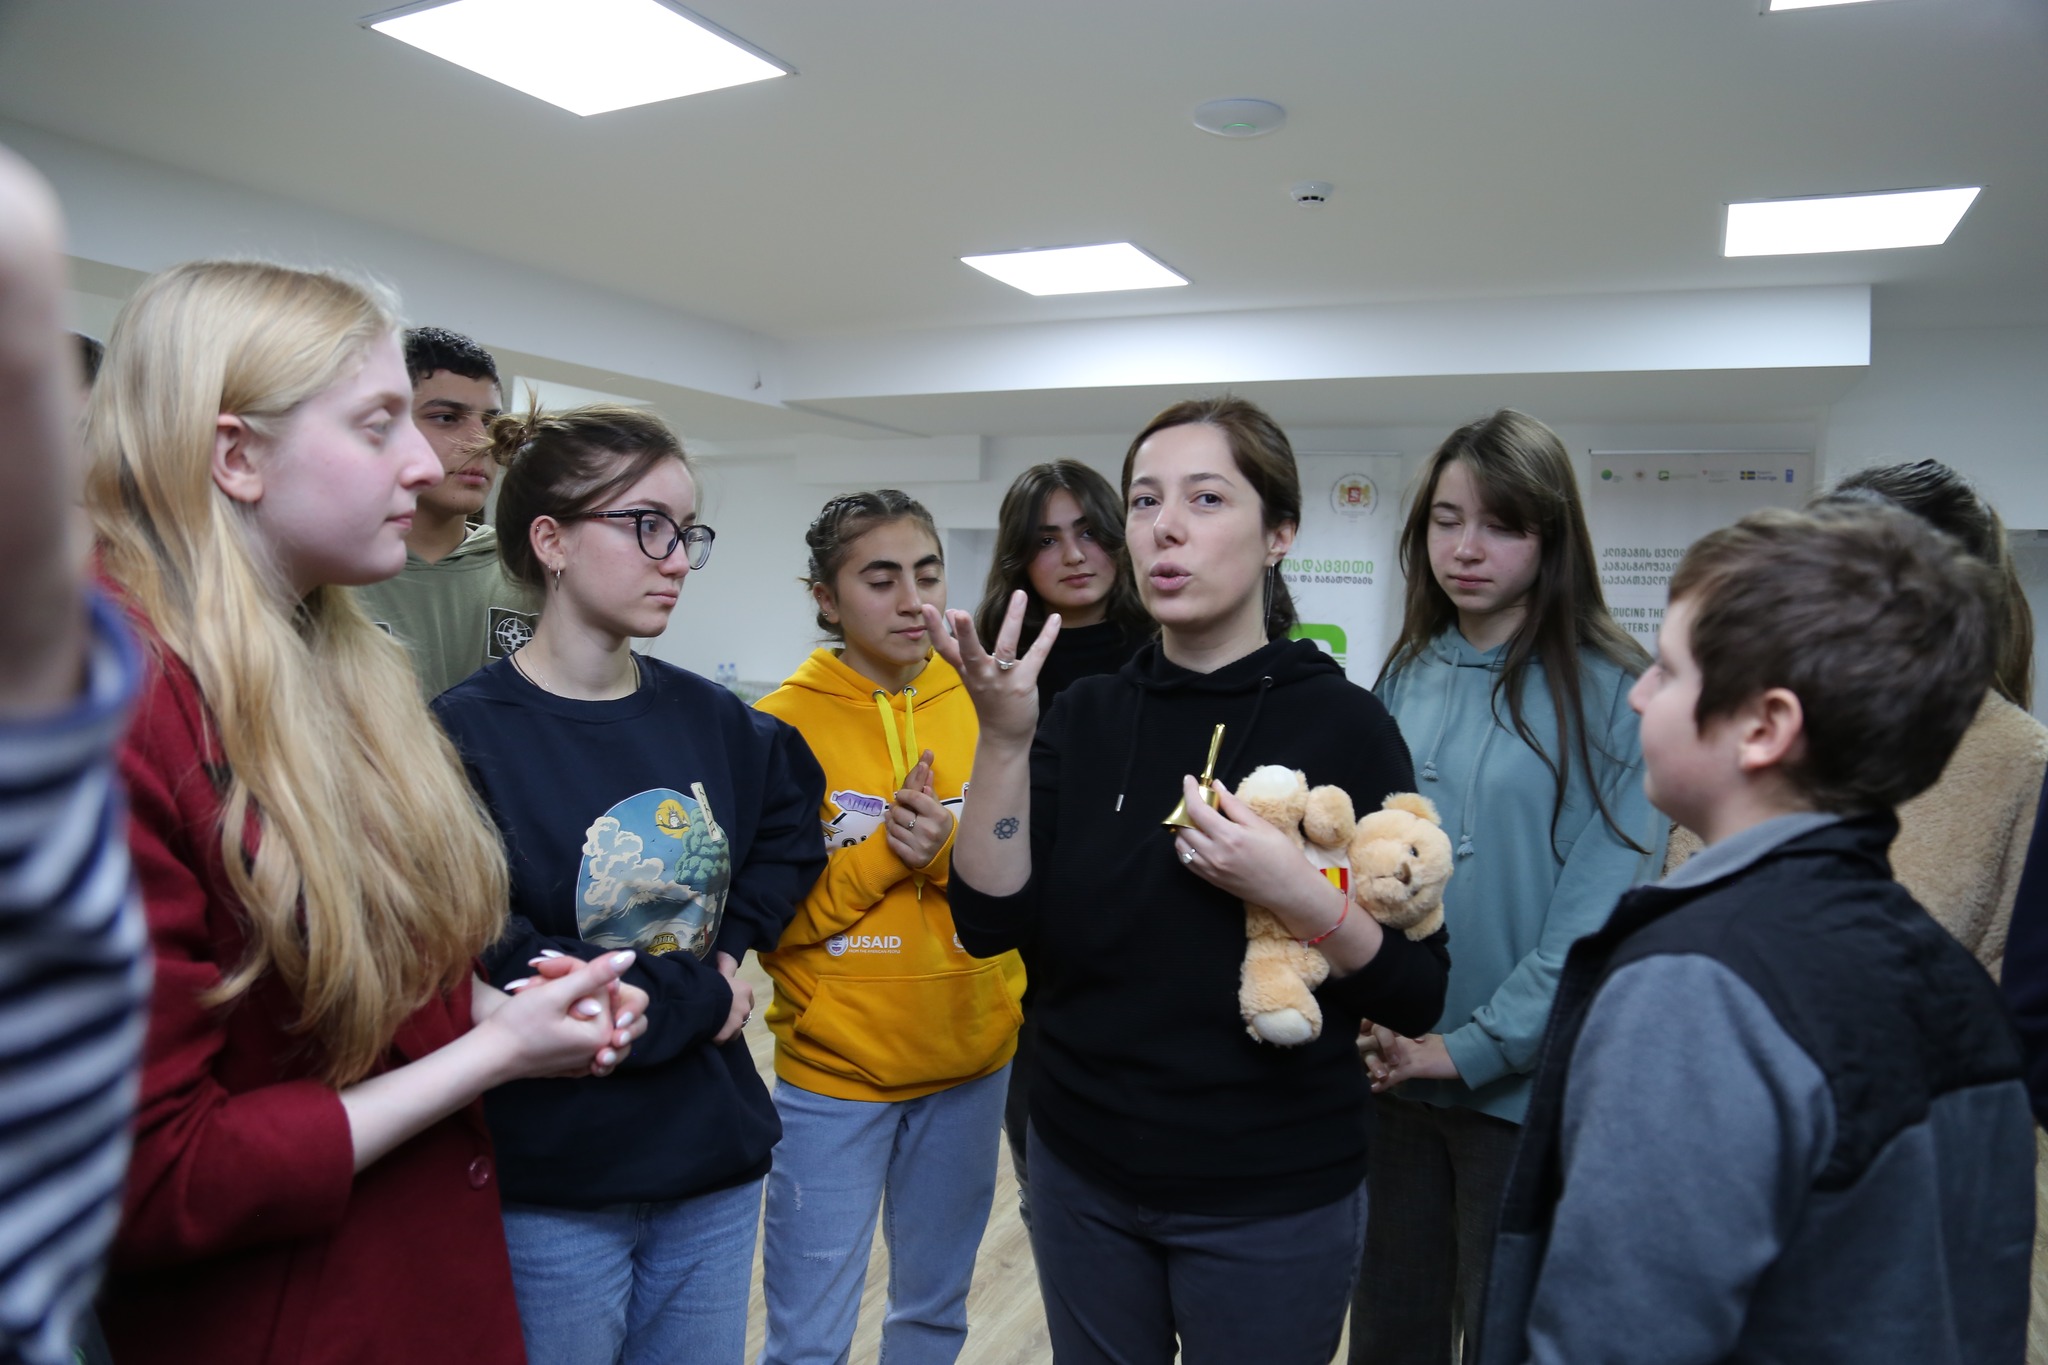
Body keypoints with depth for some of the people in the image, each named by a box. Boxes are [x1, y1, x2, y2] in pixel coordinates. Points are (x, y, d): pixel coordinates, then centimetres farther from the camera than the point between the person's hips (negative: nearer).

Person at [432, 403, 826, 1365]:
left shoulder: (707, 718, 1)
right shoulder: (465, 735, -17)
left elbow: (791, 826, 17)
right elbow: (493, 969, -23)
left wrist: (733, 942, 0)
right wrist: (694, 1000, -13)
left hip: (715, 1171, 5)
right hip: (551, 1187, -5)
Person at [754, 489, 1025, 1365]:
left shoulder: (982, 708, 0)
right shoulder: (783, 724, -10)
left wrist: (950, 852, -19)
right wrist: (885, 850, -19)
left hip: (972, 1061, 4)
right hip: (833, 1068, -3)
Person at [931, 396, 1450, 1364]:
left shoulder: (1343, 722, -11)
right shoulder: (1088, 715, -1)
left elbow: (1417, 998, -10)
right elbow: (990, 925, -10)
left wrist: (1300, 896, -26)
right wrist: (1004, 738, -21)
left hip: (1271, 1200, -3)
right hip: (1082, 1176, 3)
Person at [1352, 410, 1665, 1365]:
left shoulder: (1608, 692, -12)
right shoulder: (1406, 677, 4)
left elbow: (1601, 911, -16)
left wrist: (1473, 1047, -16)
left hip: (1522, 1082, -4)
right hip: (1395, 1069, 4)